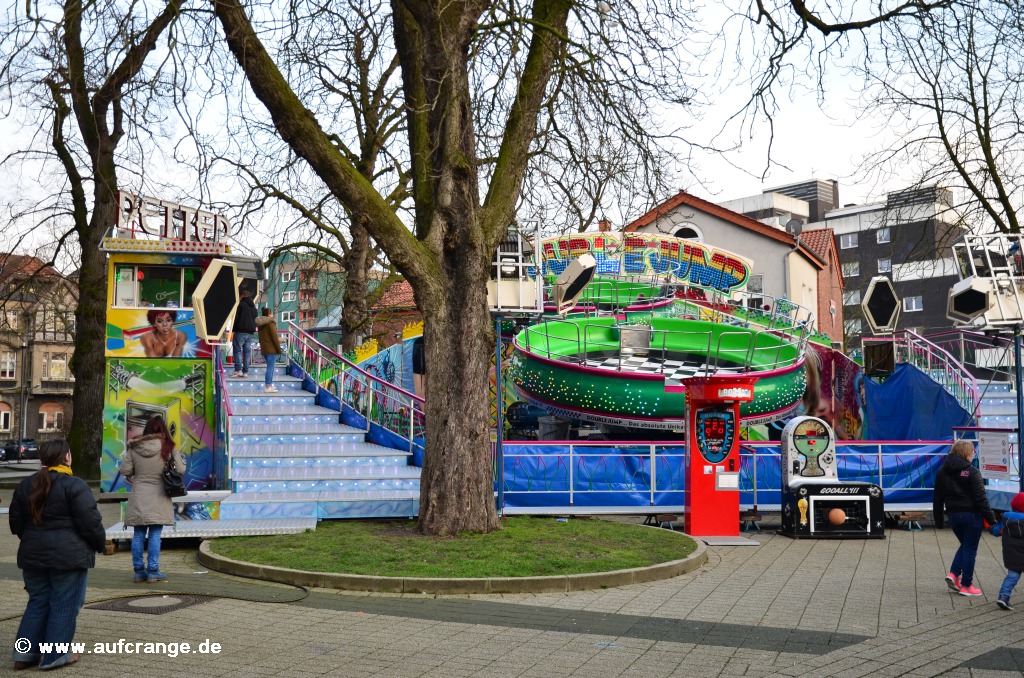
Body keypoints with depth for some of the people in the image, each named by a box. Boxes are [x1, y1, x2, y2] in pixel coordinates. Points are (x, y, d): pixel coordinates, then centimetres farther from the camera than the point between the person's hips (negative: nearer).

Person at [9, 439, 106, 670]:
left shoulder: (25, 485, 8)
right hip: (68, 555, -6)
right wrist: (100, 544, 1)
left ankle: (24, 652, 16)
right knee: (64, 605, 3)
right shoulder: (74, 485, -14)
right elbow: (90, 522, -15)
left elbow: (16, 523, 14)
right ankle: (54, 655, 6)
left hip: (32, 555, 6)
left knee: (38, 601, 17)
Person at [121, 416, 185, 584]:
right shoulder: (168, 447, -7)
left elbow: (125, 471, -1)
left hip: (138, 497, 2)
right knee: (155, 535, 2)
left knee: (138, 534, 8)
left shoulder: (134, 448, -1)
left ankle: (139, 571, 14)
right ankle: (153, 571, 4)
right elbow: (180, 469, -9)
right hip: (158, 497, -2)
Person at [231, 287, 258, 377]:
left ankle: (238, 370, -14)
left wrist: (233, 329, 3)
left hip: (241, 331, -7)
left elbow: (236, 318, -8)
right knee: (247, 351, 7)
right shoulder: (253, 307, 17)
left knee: (237, 350, -3)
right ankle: (245, 371, 4)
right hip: (251, 332, 7)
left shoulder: (241, 304, -7)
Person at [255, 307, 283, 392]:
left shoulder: (260, 324, 14)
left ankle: (269, 384, 20)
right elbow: (274, 337, -14)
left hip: (264, 349, 8)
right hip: (271, 349, -8)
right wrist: (279, 349, -9)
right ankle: (268, 386, -8)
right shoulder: (271, 322, -11)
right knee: (270, 367, -6)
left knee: (270, 367, 17)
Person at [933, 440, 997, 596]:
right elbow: (980, 498, -15)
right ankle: (966, 585, 11)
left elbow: (938, 499, 9)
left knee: (965, 545, 23)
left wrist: (939, 520, 15)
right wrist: (991, 519, -10)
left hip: (953, 515, 6)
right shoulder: (971, 472, -14)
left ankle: (954, 574, 6)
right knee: (970, 549, 6)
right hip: (971, 515, -6)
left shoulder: (942, 472, 5)